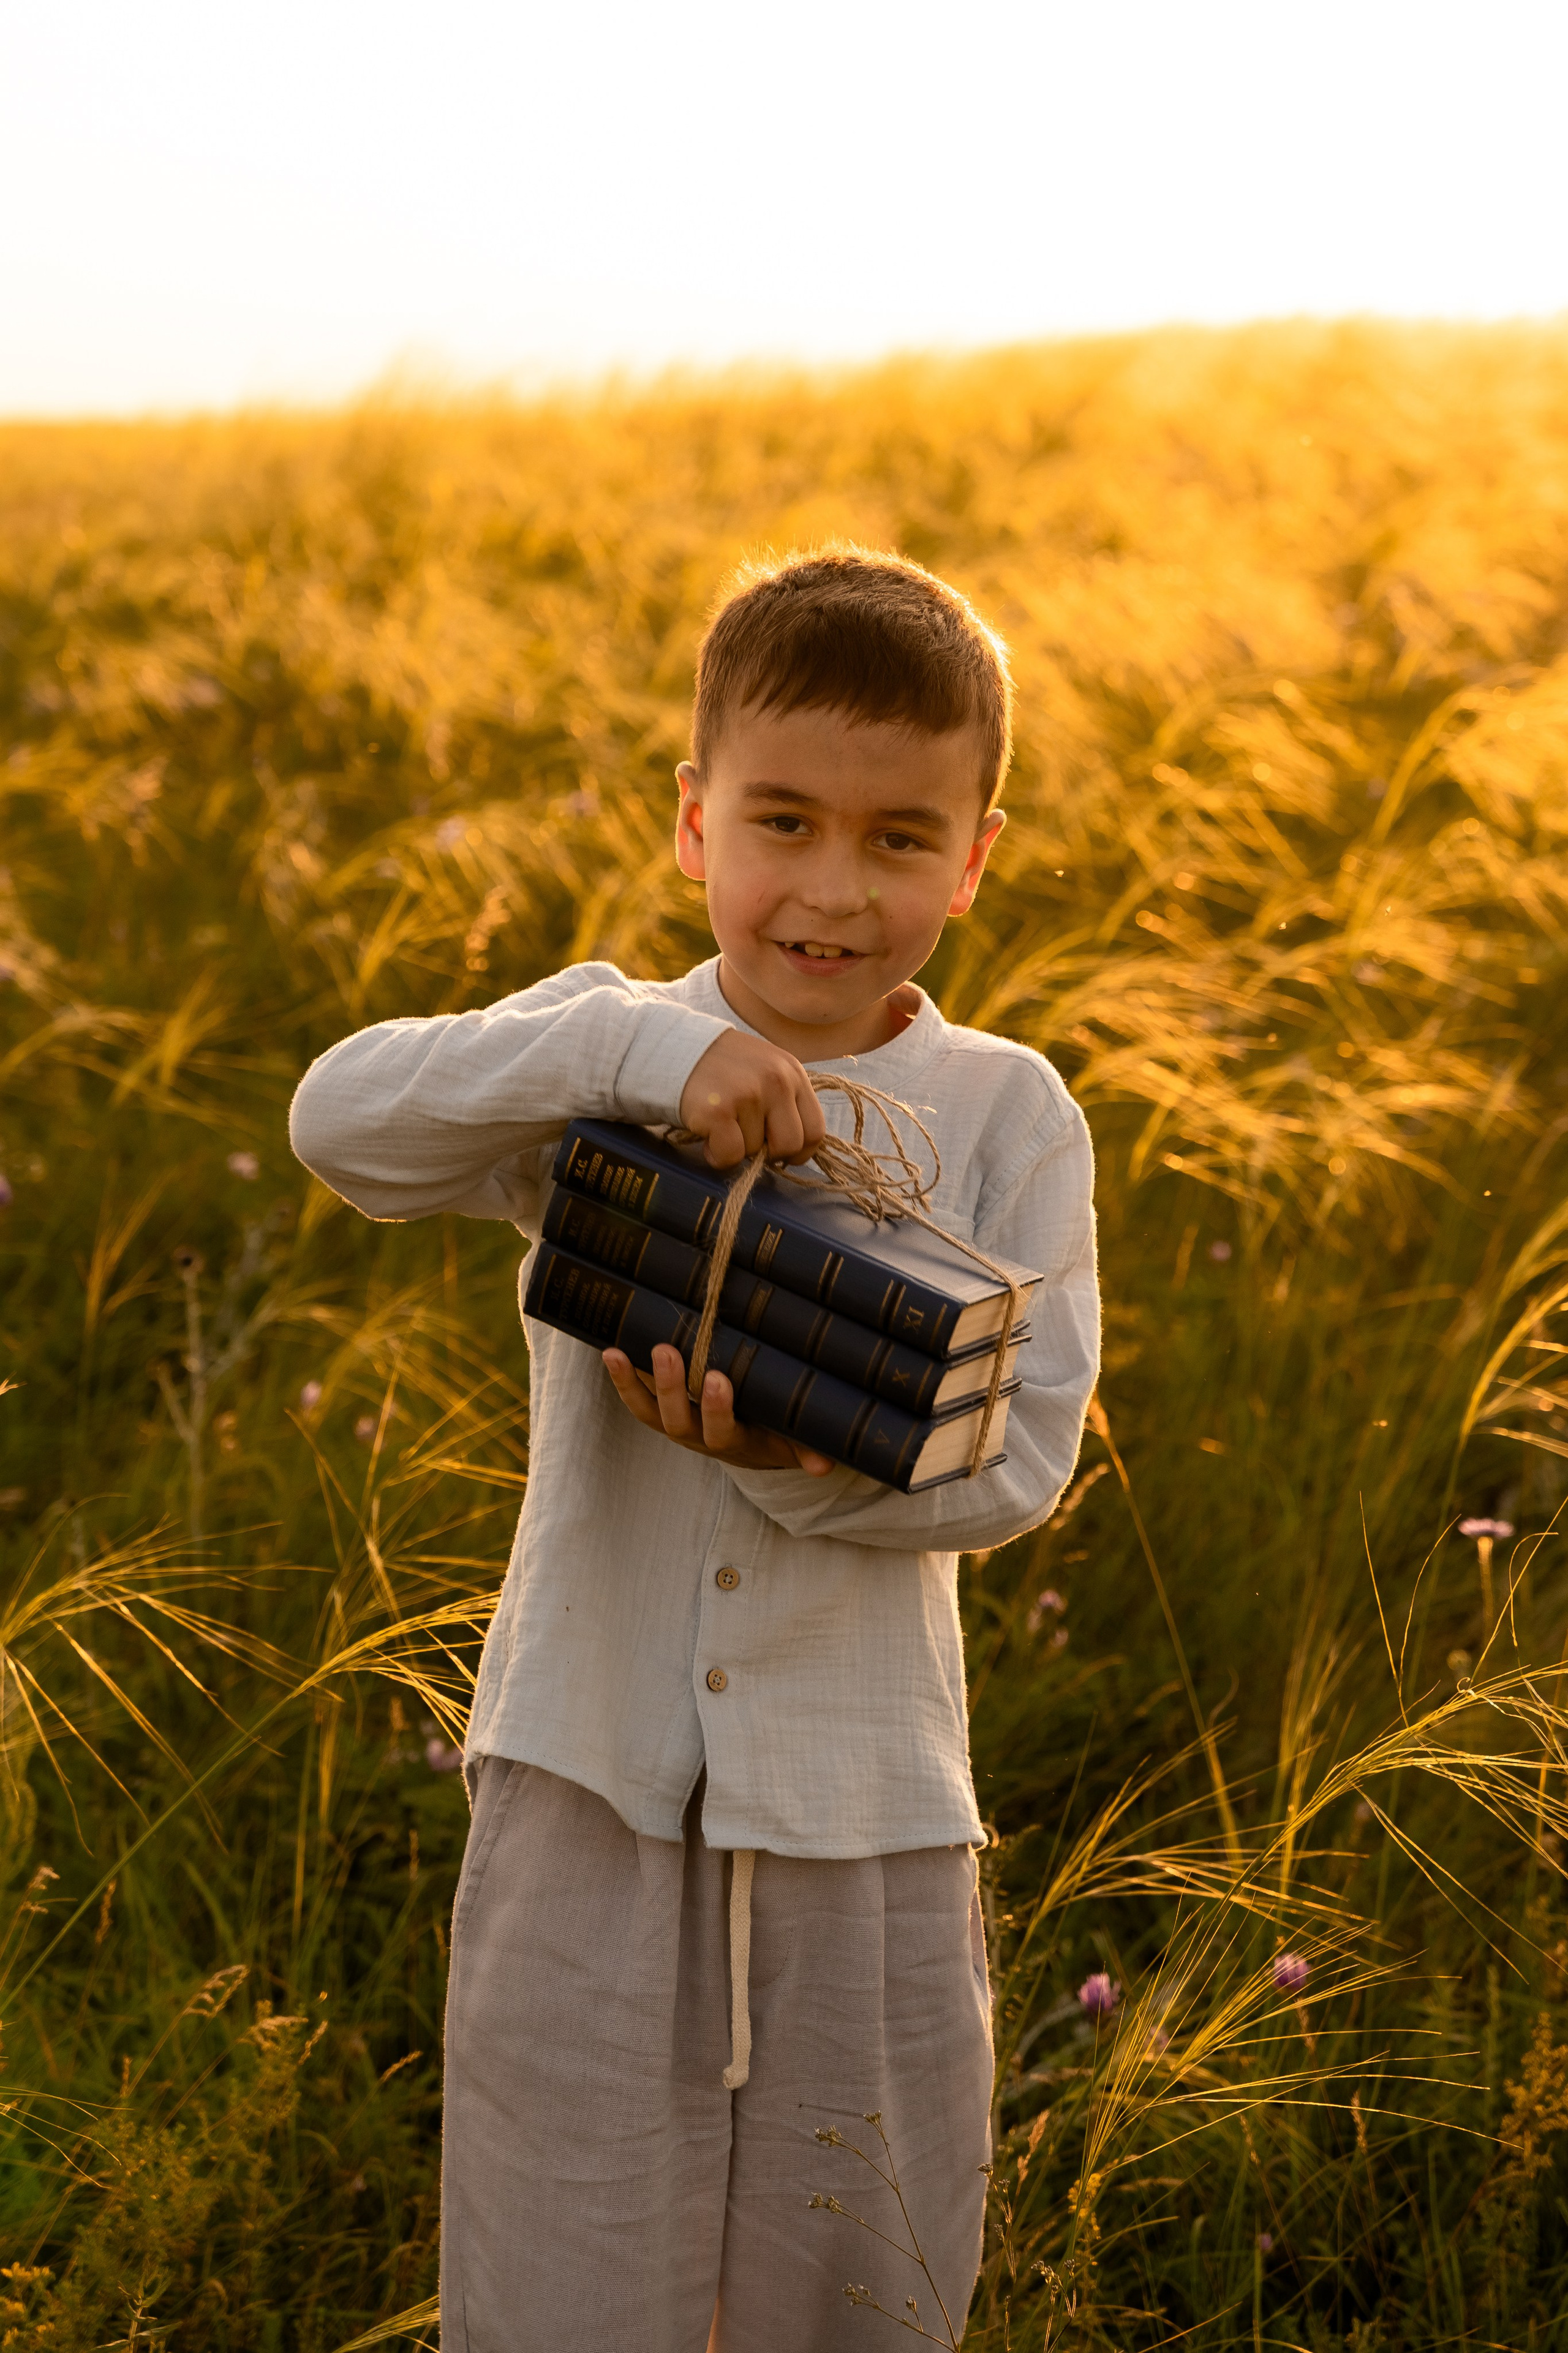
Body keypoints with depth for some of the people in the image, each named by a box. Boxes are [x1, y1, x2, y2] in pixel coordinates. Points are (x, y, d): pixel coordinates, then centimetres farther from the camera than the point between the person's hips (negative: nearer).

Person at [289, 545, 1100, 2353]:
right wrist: (640, 1049, -31)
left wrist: (801, 1450, -25)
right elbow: (344, 1124, -20)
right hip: (590, 1792, 0)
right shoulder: (606, 1067, -3)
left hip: (865, 1813, 1)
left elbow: (1020, 1454, -7)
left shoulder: (1004, 1117, -2)